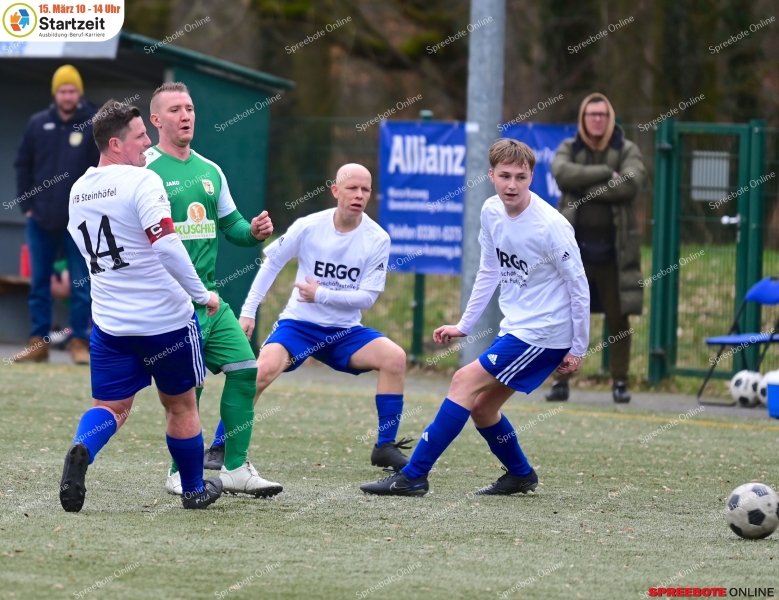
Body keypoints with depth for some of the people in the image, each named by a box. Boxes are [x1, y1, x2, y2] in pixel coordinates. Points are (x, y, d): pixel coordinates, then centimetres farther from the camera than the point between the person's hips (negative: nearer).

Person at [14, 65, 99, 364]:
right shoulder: (38, 124, 4)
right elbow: (23, 165, 10)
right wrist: (27, 203, 4)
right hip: (41, 220, 3)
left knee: (81, 285, 0)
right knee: (39, 284, 7)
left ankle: (79, 342, 6)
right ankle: (39, 342, 13)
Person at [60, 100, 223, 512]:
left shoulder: (78, 191, 7)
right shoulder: (141, 182, -16)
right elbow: (166, 245, -24)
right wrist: (202, 294, -14)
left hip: (109, 320, 5)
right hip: (165, 319, -5)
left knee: (111, 406, 8)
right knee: (181, 404, 14)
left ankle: (81, 449, -24)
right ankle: (194, 489, 28)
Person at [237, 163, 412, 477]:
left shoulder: (377, 239, -8)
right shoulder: (308, 227, -9)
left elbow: (367, 296, -9)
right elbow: (271, 261, 5)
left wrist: (321, 295, -19)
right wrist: (249, 310, 2)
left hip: (345, 332, 2)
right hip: (299, 322, -2)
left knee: (394, 356, -21)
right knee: (264, 368, -28)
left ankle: (385, 447, -8)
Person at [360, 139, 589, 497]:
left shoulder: (551, 226, -20)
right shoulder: (492, 212, 2)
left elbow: (579, 287, -12)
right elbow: (489, 272, 16)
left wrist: (578, 348, -8)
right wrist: (464, 326, 18)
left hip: (544, 333, -8)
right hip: (515, 328, 8)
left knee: (465, 382, -14)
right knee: (481, 407, 9)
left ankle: (413, 476, -13)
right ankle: (520, 475, 32)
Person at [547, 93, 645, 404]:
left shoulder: (627, 151, 4)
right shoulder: (569, 149, 8)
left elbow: (630, 183, -15)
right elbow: (562, 172, -14)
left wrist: (585, 189, -13)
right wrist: (605, 174, -17)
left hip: (613, 248, -1)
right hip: (574, 246, 1)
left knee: (618, 319, 3)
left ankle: (620, 382, 12)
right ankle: (560, 381, 4)